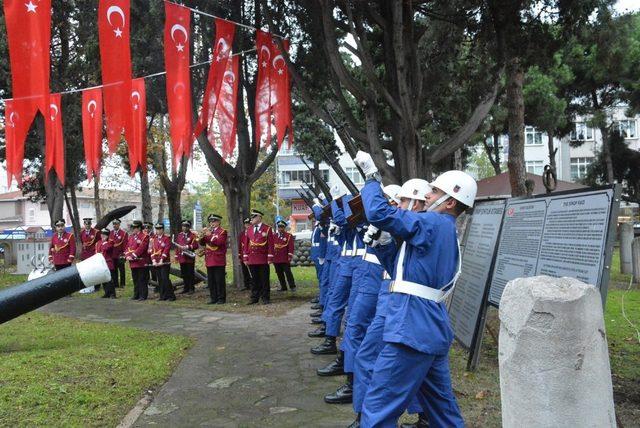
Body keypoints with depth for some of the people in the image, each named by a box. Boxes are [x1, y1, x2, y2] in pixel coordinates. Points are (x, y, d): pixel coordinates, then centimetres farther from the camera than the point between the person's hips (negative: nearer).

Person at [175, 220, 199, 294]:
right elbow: (177, 246, 15)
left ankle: (191, 289, 6)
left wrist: (187, 247, -19)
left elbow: (196, 246, -9)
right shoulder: (179, 235, 13)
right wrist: (176, 256, 10)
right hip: (182, 258, 5)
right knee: (184, 274, 9)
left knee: (190, 274, -1)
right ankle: (186, 288, 18)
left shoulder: (193, 235, -1)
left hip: (189, 258, -5)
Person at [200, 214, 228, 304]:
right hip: (209, 260, 6)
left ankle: (221, 299, 1)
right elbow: (202, 243, 13)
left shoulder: (222, 231, -1)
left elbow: (220, 242, -17)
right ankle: (213, 298, 16)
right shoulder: (208, 231, 18)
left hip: (219, 260, -6)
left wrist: (210, 235, -20)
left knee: (220, 280, -5)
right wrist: (204, 235, -5)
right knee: (211, 281, 8)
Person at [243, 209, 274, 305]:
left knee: (264, 279, 3)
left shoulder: (267, 229, -1)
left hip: (263, 259, -3)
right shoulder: (249, 230, 10)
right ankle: (254, 298, 16)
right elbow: (245, 244, 11)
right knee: (254, 280, 8)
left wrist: (270, 258, -9)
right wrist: (245, 258, 5)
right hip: (251, 259, 3)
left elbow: (270, 244, -3)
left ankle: (265, 298, 11)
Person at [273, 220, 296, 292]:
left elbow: (291, 247, -6)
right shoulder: (274, 236, 11)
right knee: (279, 274, 9)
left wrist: (290, 256, -12)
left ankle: (292, 286, 4)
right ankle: (283, 287, 17)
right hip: (276, 258, 4)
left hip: (285, 259, -4)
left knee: (288, 272, -4)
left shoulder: (289, 236, -1)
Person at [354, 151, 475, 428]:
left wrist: (371, 177, -6)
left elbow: (380, 213, -20)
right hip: (433, 330, 10)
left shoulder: (434, 224, -12)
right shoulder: (446, 231, 18)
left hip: (412, 330, -10)